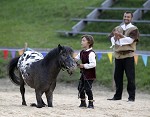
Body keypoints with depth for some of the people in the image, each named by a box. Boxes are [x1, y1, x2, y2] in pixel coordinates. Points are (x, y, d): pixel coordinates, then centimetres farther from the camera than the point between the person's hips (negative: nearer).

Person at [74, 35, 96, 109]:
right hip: (83, 72, 9)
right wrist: (74, 59, -3)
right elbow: (76, 59, 20)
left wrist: (83, 65, -21)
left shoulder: (91, 53, -18)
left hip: (90, 74, -9)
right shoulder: (82, 52, 9)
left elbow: (93, 64, -24)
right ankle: (83, 103, 23)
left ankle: (91, 104, 2)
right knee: (80, 88, 11)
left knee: (88, 89, -8)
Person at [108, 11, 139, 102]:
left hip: (128, 56, -5)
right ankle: (118, 96, 16)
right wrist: (116, 38, -15)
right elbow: (112, 37, 5)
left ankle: (131, 97, -4)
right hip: (118, 55, 5)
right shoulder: (117, 28, 18)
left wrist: (121, 36, -14)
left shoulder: (134, 29, 2)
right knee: (117, 76, 7)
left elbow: (130, 40, -13)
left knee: (130, 77, -7)